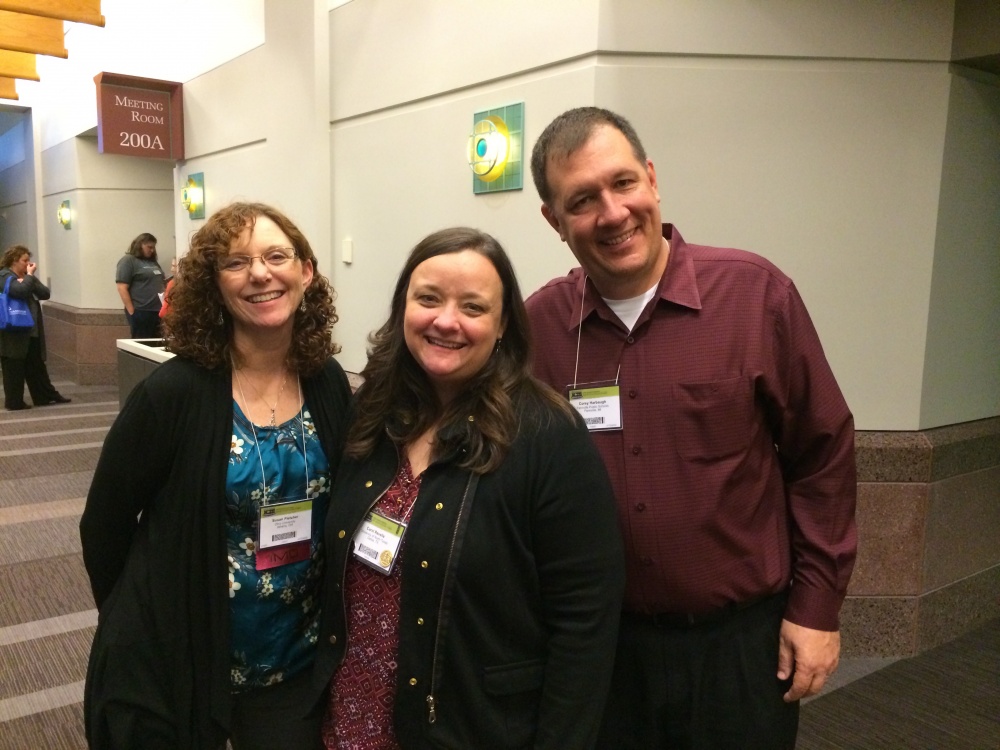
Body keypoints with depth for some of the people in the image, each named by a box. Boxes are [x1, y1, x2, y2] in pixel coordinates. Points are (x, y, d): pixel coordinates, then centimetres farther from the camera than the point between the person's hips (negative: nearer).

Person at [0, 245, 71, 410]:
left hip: (33, 330, 8)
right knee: (14, 367, -1)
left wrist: (30, 277, -8)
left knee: (37, 365, 14)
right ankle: (13, 402, 7)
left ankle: (46, 396, 22)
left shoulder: (27, 276, 15)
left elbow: (45, 294, 3)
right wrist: (29, 276, -15)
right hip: (14, 332, -8)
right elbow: (20, 291, -28)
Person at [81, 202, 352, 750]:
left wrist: (327, 618, 8)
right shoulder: (174, 392, -18)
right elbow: (103, 525, -8)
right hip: (175, 665, -3)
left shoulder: (329, 384, -5)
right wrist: (143, 623, 3)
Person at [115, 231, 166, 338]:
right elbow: (122, 288, -11)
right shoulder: (128, 260, -3)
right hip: (140, 312, -7)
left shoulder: (153, 262, 19)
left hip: (158, 311, 7)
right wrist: (132, 312, -16)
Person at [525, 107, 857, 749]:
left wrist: (817, 606, -4)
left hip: (743, 638, -1)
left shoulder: (756, 293, -12)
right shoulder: (538, 324, -6)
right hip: (599, 641, 2)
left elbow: (823, 453, -5)